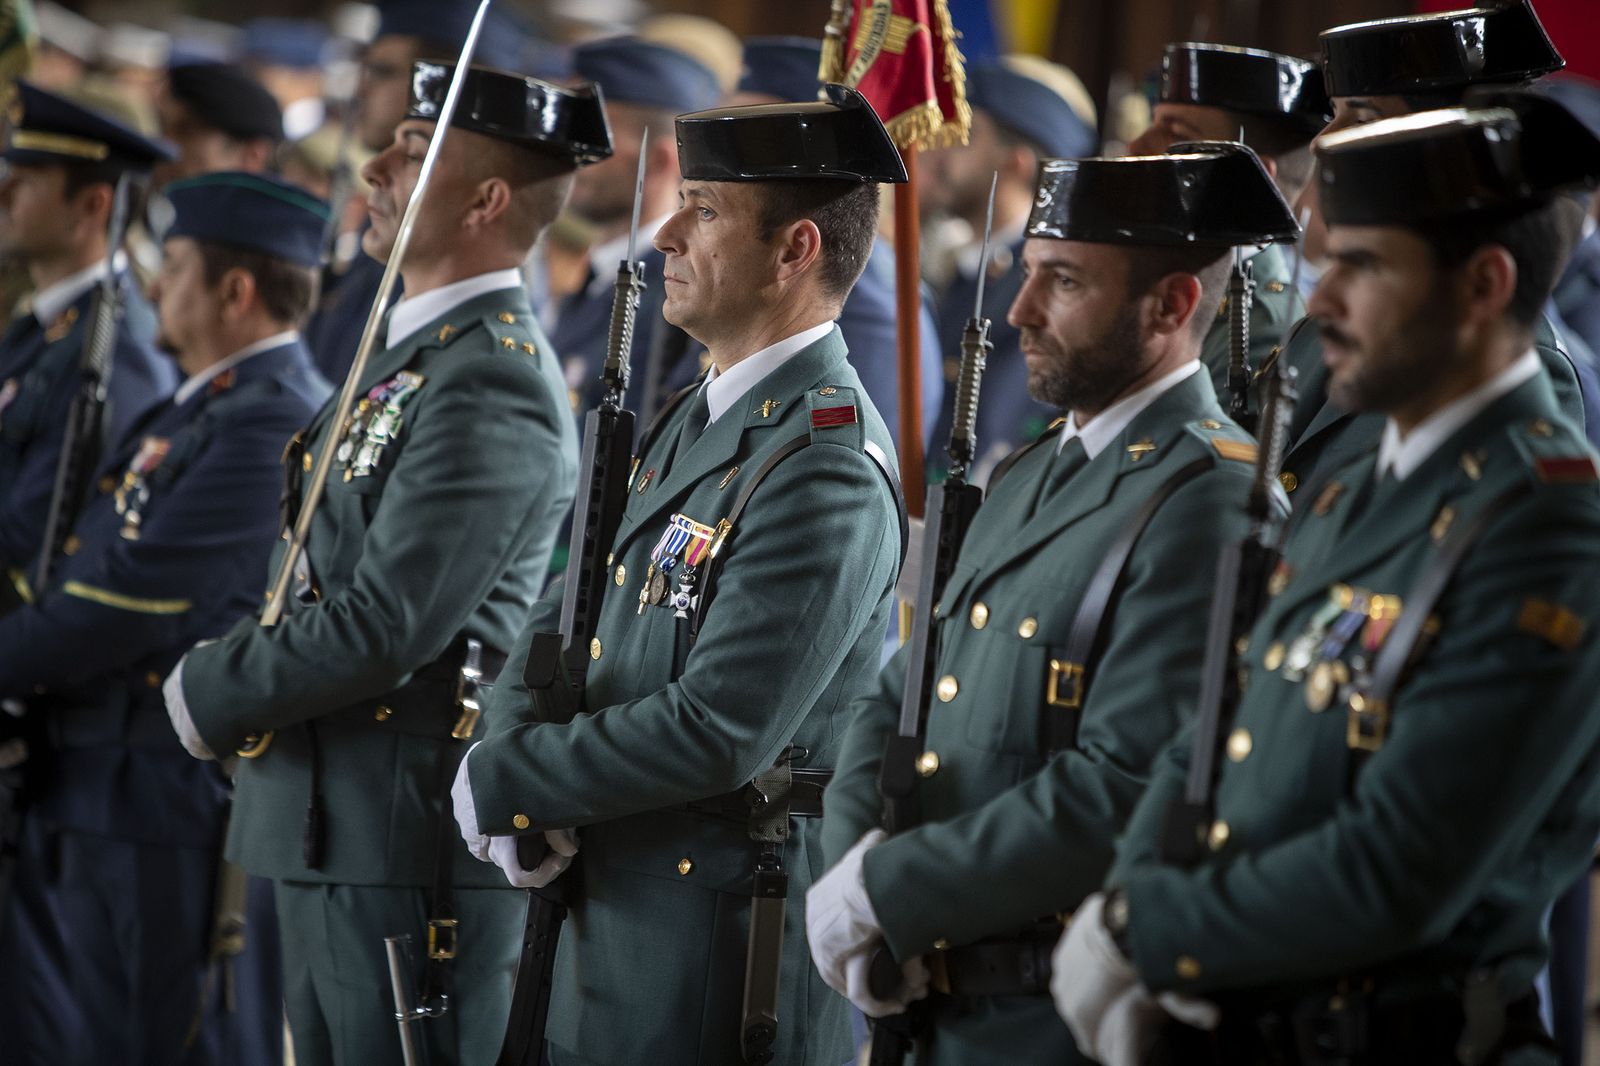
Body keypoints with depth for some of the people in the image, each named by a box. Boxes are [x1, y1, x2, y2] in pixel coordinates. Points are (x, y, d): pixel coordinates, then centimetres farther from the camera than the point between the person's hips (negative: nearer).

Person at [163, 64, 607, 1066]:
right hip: (333, 825, 10)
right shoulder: (418, 351, 14)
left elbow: (385, 626, -23)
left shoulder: (491, 384, -19)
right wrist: (237, 678, 4)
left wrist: (211, 695, -10)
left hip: (411, 840, -10)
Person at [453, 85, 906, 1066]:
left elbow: (714, 734, -24)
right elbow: (565, 619, 13)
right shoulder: (699, 421, 11)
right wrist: (513, 757, -7)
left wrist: (501, 785, -14)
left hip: (728, 944, -8)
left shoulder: (826, 473, -19)